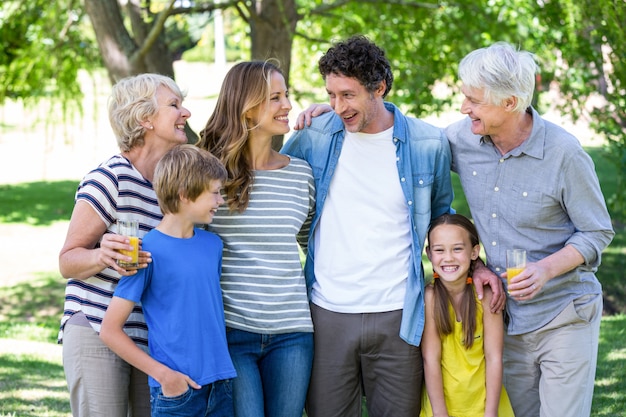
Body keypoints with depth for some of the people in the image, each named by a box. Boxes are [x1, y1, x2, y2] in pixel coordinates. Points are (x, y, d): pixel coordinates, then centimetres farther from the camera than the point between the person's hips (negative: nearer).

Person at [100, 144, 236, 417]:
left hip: (220, 385, 6)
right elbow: (110, 330, -9)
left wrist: (221, 365, 11)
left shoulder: (212, 244, 9)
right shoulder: (149, 253, -9)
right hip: (176, 392, -6)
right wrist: (162, 373, -13)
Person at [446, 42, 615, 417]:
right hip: (507, 317, 5)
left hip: (564, 316, -5)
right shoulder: (464, 138, -3)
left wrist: (547, 268, -25)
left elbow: (598, 232, -8)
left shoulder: (564, 153, -17)